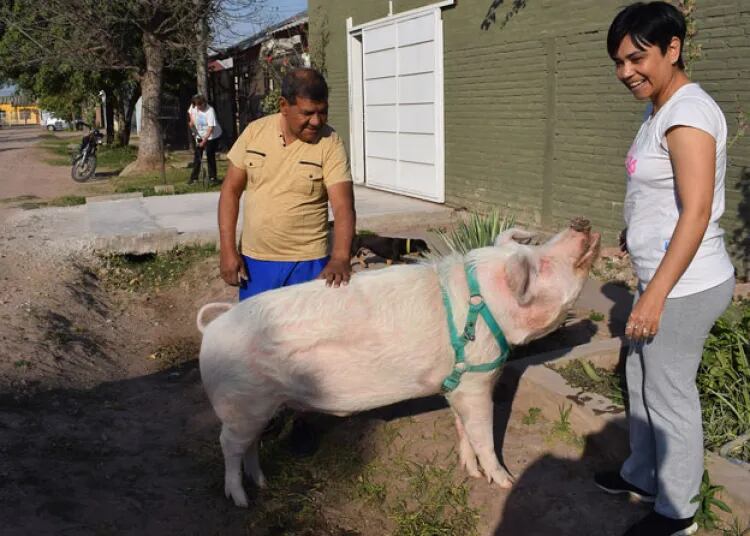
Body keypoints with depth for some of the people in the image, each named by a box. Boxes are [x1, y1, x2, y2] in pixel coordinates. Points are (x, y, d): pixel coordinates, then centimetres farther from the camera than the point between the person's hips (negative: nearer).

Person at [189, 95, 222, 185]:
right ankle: (194, 177, 12)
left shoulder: (210, 111, -28)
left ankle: (212, 177, 4)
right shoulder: (194, 107, -9)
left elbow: (211, 127, -31)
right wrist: (191, 121, -1)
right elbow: (190, 112, 18)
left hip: (212, 136, -6)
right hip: (200, 135, 6)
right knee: (197, 156, 4)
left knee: (210, 156, -7)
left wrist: (204, 141, -35)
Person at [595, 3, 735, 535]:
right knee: (641, 380, 22)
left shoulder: (688, 112, -19)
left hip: (685, 287, -10)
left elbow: (697, 212, -24)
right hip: (661, 278, 10)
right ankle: (642, 474, 41)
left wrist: (655, 295, -24)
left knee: (671, 395, 5)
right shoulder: (660, 111, 10)